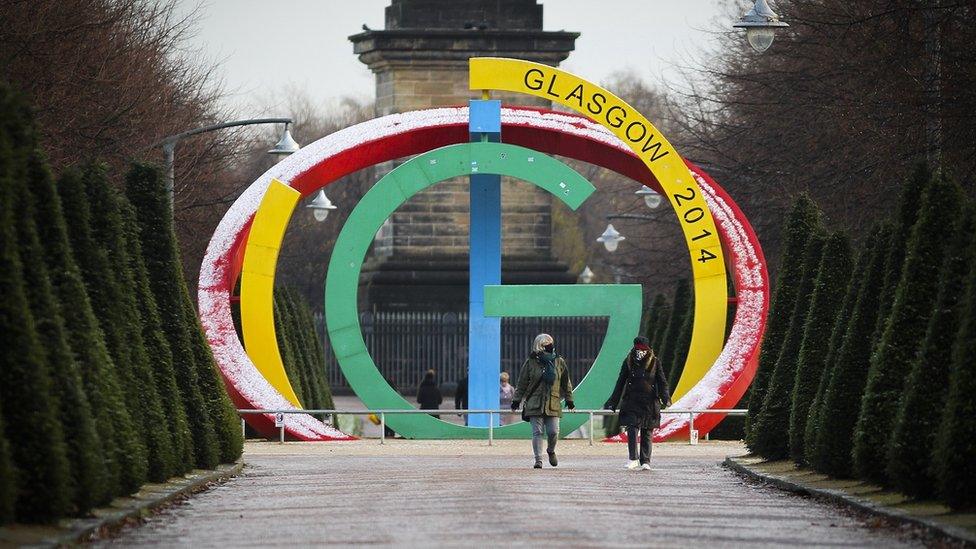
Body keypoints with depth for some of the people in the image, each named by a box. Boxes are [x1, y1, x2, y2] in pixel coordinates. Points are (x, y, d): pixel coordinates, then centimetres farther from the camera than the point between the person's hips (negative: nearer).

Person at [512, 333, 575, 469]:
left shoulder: (559, 362, 8)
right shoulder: (531, 362, 2)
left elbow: (566, 383, 17)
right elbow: (522, 383, 7)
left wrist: (569, 399, 18)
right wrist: (516, 400, 5)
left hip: (553, 404, 1)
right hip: (535, 404, -1)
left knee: (553, 432, -4)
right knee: (537, 432, -6)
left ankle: (551, 451, 25)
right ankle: (538, 460, -3)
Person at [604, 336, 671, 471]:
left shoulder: (655, 363, 4)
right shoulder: (628, 362, 5)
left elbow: (662, 382, 3)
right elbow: (620, 383, 10)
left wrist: (666, 398, -14)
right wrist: (613, 402, 9)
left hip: (650, 403, 0)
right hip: (632, 401, 0)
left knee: (647, 433, 2)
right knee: (632, 429, -16)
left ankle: (645, 462, 6)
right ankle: (633, 459, -17)